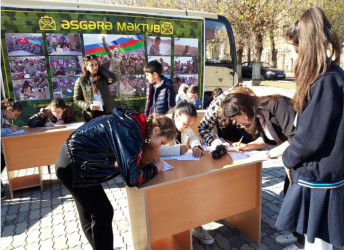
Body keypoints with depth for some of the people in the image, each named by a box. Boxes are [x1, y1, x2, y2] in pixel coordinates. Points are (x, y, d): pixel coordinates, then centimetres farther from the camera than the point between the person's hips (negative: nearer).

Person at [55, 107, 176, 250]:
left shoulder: (135, 122, 0)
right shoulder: (130, 133, -28)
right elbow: (132, 178, -28)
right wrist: (155, 168, -12)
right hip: (73, 168, -10)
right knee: (103, 214, 2)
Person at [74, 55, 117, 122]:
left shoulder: (103, 77, 5)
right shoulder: (81, 80, 3)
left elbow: (113, 79, -17)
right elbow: (76, 99, 5)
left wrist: (100, 68, -6)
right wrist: (88, 106, -12)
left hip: (107, 111, 1)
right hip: (91, 115, 0)